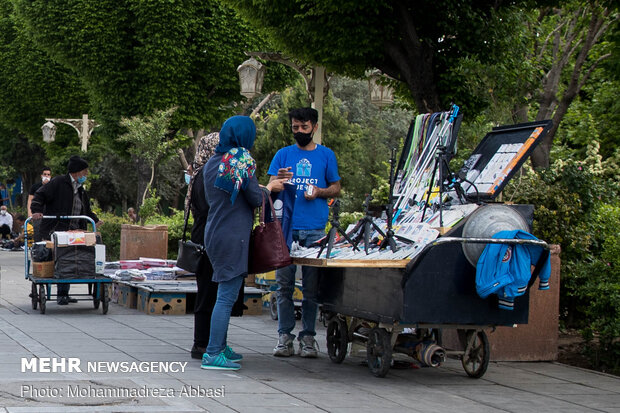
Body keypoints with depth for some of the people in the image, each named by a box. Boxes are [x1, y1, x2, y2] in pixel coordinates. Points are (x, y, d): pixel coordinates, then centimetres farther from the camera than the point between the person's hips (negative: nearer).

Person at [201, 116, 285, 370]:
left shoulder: (211, 163, 13)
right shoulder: (241, 160, -11)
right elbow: (256, 199, -11)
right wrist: (269, 188, 10)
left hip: (214, 233, 9)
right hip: (233, 237, -9)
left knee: (225, 294, 17)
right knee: (227, 296, -7)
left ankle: (219, 347, 22)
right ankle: (213, 354, -9)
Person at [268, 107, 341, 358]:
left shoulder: (326, 155, 12)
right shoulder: (283, 154, 13)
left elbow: (336, 187, 15)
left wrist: (320, 192, -5)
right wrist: (278, 179, -16)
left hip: (315, 229, -1)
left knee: (311, 286, 0)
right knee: (284, 284, -1)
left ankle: (307, 337, 7)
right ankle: (285, 336, 4)